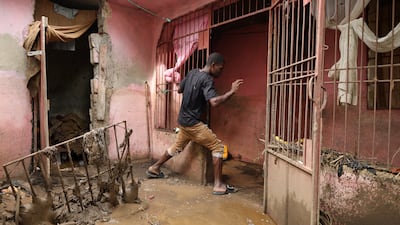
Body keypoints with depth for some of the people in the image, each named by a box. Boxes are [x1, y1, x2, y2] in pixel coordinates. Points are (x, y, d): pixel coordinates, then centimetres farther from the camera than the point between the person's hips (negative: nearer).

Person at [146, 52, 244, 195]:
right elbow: (214, 102, -33)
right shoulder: (207, 79, -19)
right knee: (218, 147, -4)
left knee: (177, 147, 26)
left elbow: (179, 89, 20)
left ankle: (154, 168, 38)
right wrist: (232, 91, -27)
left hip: (183, 120, 9)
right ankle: (218, 185, -5)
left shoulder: (192, 73, 7)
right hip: (193, 123, -9)